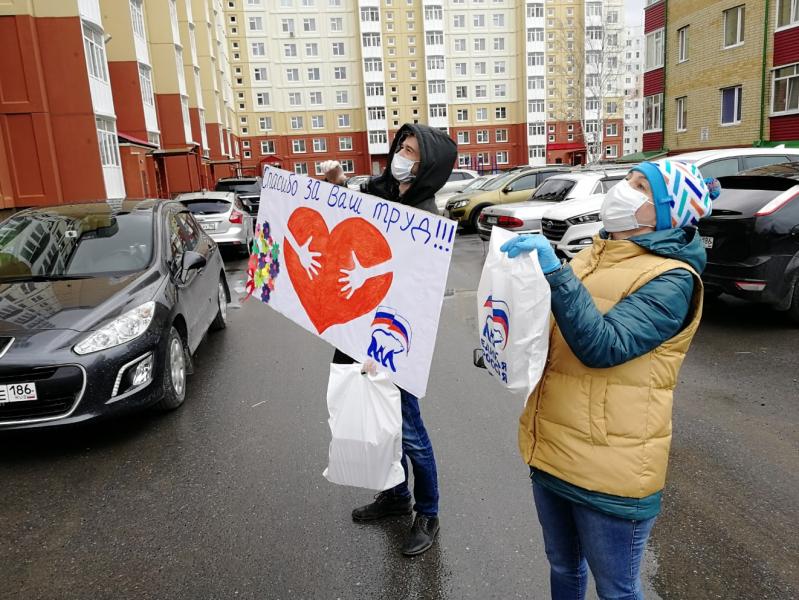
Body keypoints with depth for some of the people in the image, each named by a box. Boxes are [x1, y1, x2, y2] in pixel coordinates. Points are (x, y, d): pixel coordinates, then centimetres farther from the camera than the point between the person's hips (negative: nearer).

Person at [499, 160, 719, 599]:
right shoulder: (594, 255, 9)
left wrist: (554, 272, -33)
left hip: (608, 469, -7)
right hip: (550, 451, 7)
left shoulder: (671, 279, -15)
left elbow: (603, 347, -28)